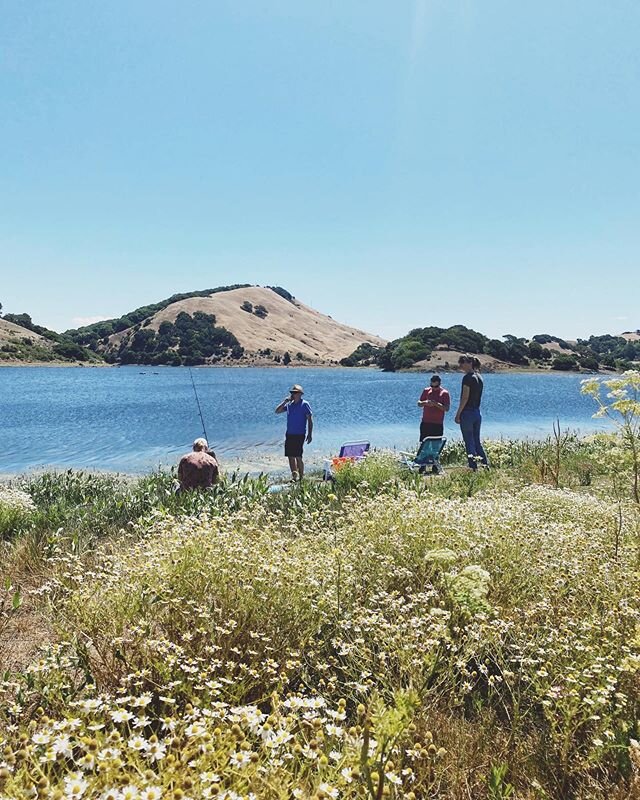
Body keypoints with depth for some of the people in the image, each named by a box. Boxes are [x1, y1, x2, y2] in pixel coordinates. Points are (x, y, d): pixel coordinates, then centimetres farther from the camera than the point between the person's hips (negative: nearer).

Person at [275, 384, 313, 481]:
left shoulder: (304, 404, -6)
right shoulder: (289, 404, 11)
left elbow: (310, 420, -7)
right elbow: (277, 411, 12)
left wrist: (310, 434, -12)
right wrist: (285, 401, 0)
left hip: (299, 435, -6)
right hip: (289, 434, 6)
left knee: (298, 457, -6)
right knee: (290, 456, 8)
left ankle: (301, 477, 5)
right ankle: (294, 476, 17)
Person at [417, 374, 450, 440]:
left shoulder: (444, 393, -2)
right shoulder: (426, 391, 9)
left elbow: (447, 408, -8)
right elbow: (419, 403, 11)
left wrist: (437, 404, -23)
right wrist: (425, 403, -11)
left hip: (438, 424, -3)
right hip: (425, 423, 3)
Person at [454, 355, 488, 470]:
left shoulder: (468, 377, -13)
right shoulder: (479, 377, 12)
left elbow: (465, 398, -16)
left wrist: (458, 414, -12)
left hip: (467, 413, -8)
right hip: (477, 412, 8)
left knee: (469, 442, -1)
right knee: (477, 441, 14)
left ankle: (474, 467, 0)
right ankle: (486, 466, 14)